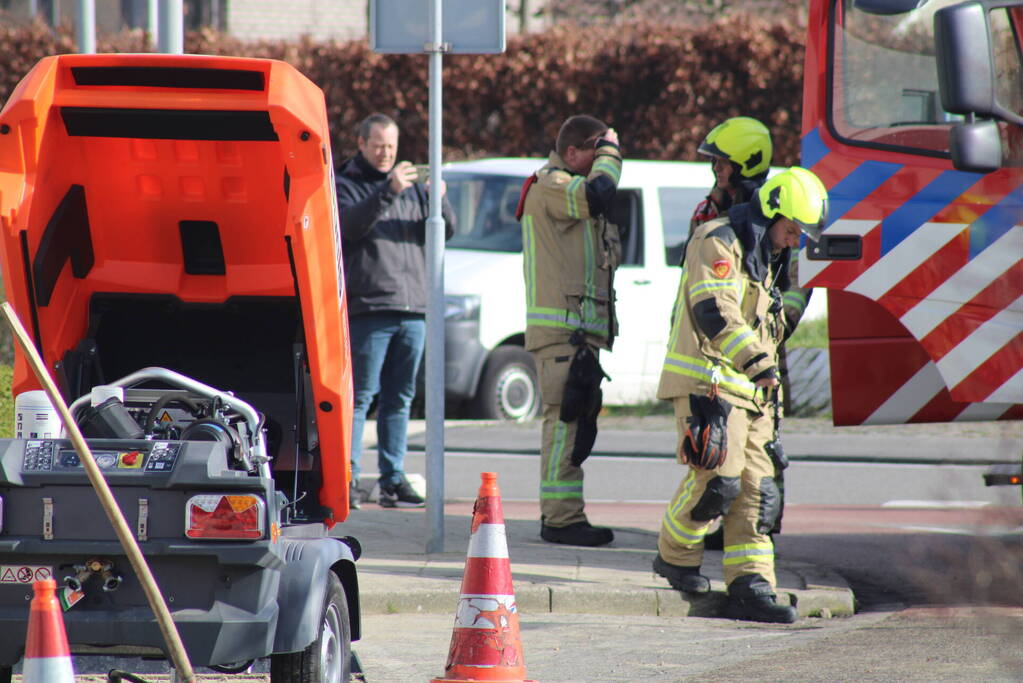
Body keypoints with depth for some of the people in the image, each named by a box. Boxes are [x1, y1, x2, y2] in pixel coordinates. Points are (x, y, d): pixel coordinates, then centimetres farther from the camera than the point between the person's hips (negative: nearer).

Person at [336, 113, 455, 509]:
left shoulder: (412, 188, 19)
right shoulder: (345, 186, 4)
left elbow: (445, 231, 10)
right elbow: (351, 224, -16)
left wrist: (438, 201, -11)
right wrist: (388, 192, -27)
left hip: (413, 311, 5)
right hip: (367, 309, -5)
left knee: (400, 399, 7)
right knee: (360, 395, -8)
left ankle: (393, 480, 10)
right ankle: (348, 479, -10)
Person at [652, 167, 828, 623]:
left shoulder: (758, 256, 23)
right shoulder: (718, 242, -9)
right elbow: (714, 310, -24)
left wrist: (769, 399, 31)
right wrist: (758, 361, -32)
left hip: (745, 391, 10)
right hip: (707, 383, -9)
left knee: (756, 491, 2)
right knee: (717, 477, -16)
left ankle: (750, 587, 0)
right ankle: (675, 556, 4)